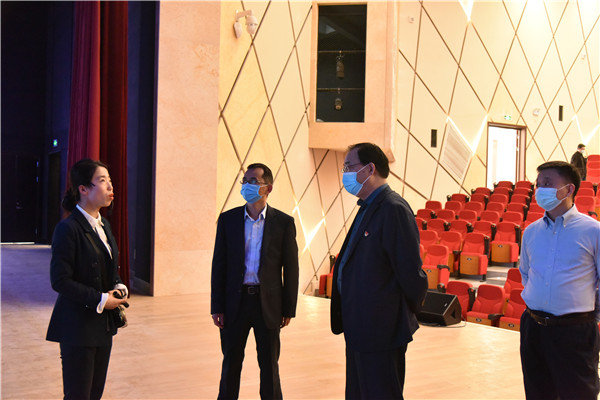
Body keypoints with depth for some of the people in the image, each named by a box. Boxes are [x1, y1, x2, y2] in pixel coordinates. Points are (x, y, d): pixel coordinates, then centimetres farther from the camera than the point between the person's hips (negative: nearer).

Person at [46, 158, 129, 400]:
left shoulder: (103, 225, 10)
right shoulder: (68, 228, -16)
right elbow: (60, 281, -19)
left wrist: (119, 288, 0)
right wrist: (101, 300, -19)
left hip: (103, 324, 8)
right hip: (78, 326, -8)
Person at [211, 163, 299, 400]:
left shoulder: (283, 222, -2)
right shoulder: (228, 219, 2)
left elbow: (291, 268, 0)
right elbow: (219, 265, 2)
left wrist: (289, 309, -2)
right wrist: (217, 307, -1)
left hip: (268, 303, -1)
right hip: (235, 301, 1)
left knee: (269, 365, 10)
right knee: (231, 363, 12)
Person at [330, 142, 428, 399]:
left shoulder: (394, 209, -20)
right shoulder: (369, 208, 13)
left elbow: (410, 270, -21)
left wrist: (413, 308, -6)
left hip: (380, 333, -10)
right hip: (361, 330, 10)